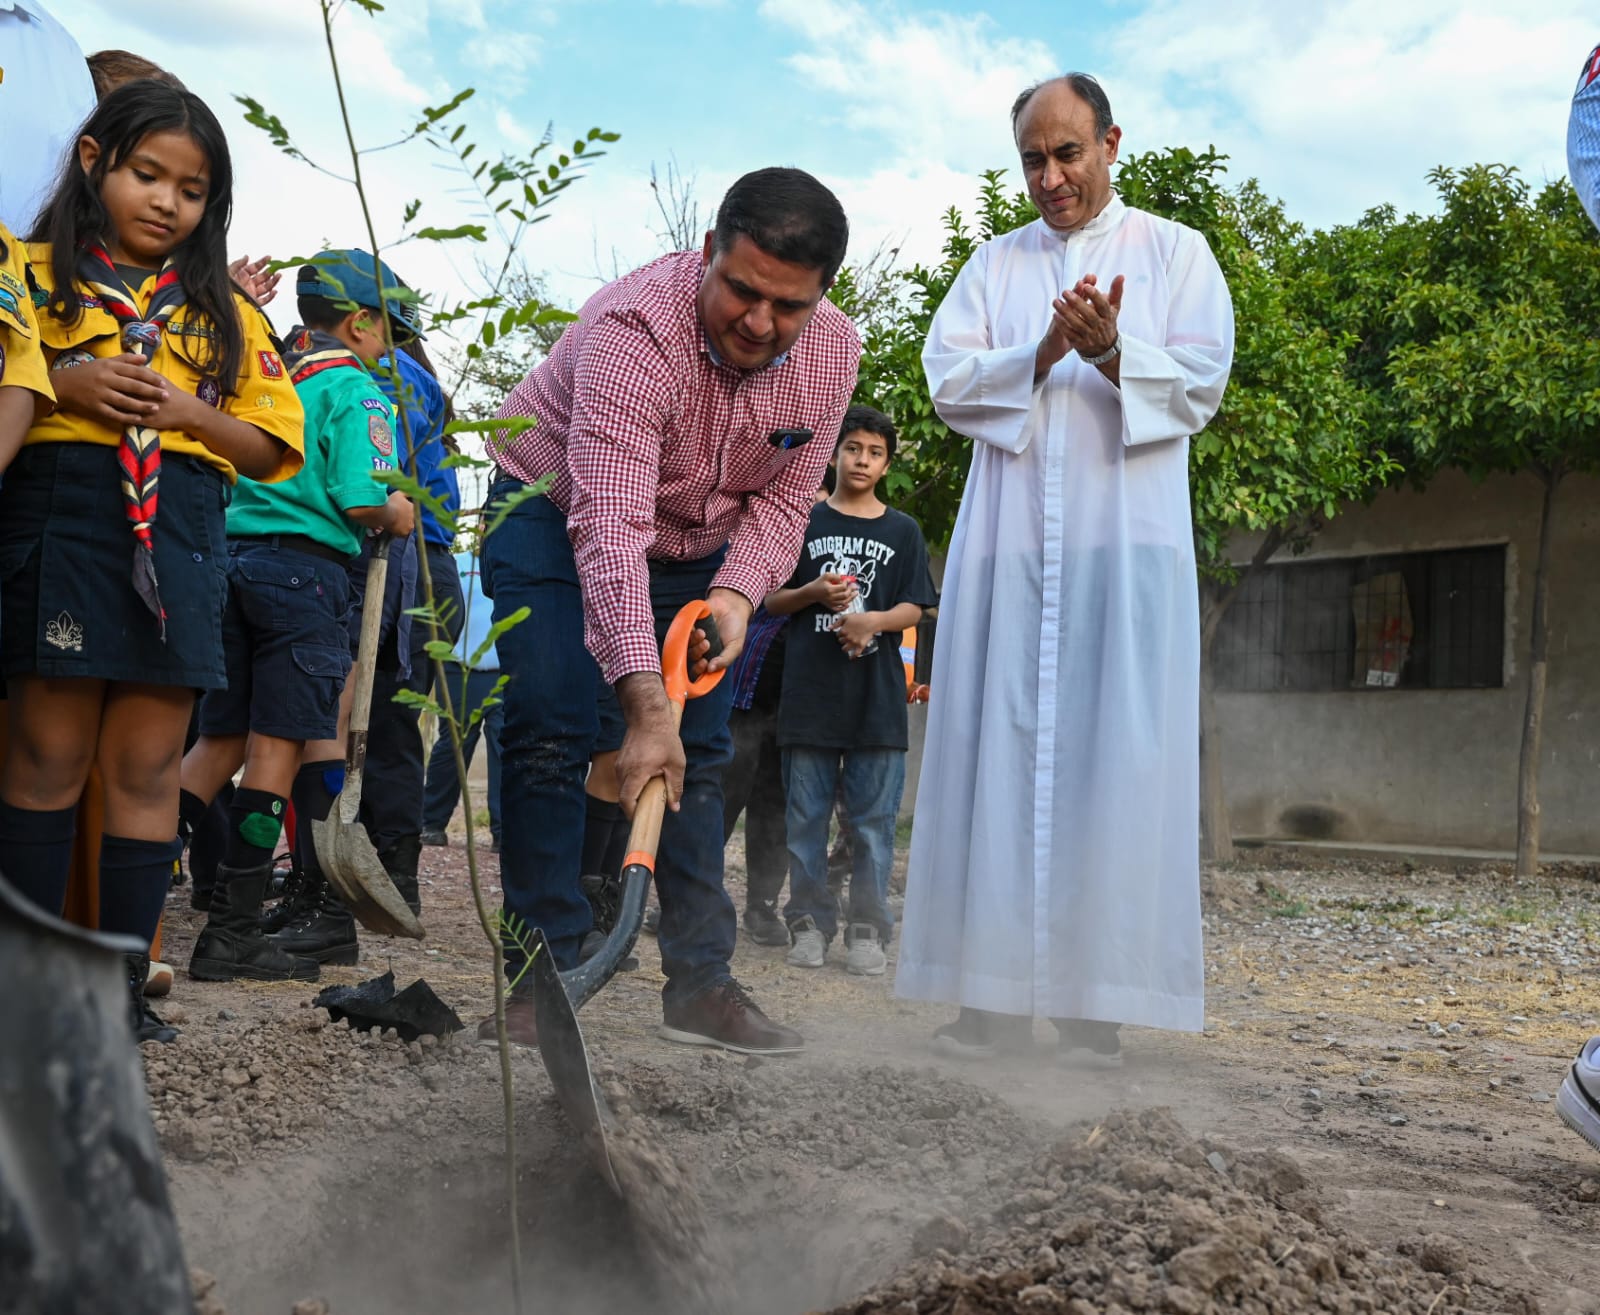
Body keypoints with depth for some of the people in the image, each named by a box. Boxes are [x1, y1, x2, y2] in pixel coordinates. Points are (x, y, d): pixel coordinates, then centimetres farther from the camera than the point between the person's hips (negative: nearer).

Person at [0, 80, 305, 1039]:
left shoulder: (225, 312, 18)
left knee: (147, 767, 3)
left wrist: (189, 411, -4)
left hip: (179, 534, 2)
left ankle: (125, 984, 10)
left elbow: (273, 446, 12)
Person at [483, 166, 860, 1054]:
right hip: (557, 518, -5)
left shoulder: (833, 352, -17)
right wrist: (643, 704, -51)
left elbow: (784, 499, -7)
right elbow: (610, 523, -44)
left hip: (701, 551, 5)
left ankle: (700, 982, 6)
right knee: (549, 737, -15)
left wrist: (735, 592, -27)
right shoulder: (635, 326, -36)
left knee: (700, 755, 1)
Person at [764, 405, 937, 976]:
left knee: (873, 819, 1)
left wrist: (873, 619, -14)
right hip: (810, 689, 0)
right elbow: (770, 600, 10)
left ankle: (867, 929, 7)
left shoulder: (902, 531, 12)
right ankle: (809, 922, 11)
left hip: (877, 693, 0)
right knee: (806, 816, 3)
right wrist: (814, 593, -10)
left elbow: (914, 608, 6)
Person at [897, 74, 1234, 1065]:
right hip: (1008, 538, 2)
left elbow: (1200, 386, 1)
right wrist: (1044, 353, -11)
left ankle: (1097, 995, -3)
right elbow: (948, 381, 5)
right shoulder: (995, 266, 18)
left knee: (1111, 753, -7)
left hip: (1124, 540, -2)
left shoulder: (1174, 252, 12)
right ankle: (997, 988, 1)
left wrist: (1114, 354, -17)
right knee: (999, 749, -2)